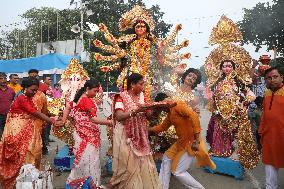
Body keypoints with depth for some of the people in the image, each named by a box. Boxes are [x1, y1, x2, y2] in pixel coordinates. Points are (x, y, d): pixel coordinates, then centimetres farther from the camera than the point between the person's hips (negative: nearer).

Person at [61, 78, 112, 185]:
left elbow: (67, 108, 20)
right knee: (89, 160, -1)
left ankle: (74, 180, 28)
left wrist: (63, 121, 19)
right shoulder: (88, 101, -18)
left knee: (82, 159, 17)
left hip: (81, 133, 9)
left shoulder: (78, 98, 10)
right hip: (88, 135, -9)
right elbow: (93, 119, -22)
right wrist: (108, 122, -19)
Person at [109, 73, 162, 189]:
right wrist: (136, 111, -30)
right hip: (125, 136, -5)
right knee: (127, 165, 0)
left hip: (139, 136, 5)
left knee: (143, 164, 6)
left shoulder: (141, 96, 8)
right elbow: (119, 116, -20)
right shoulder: (121, 97, -9)